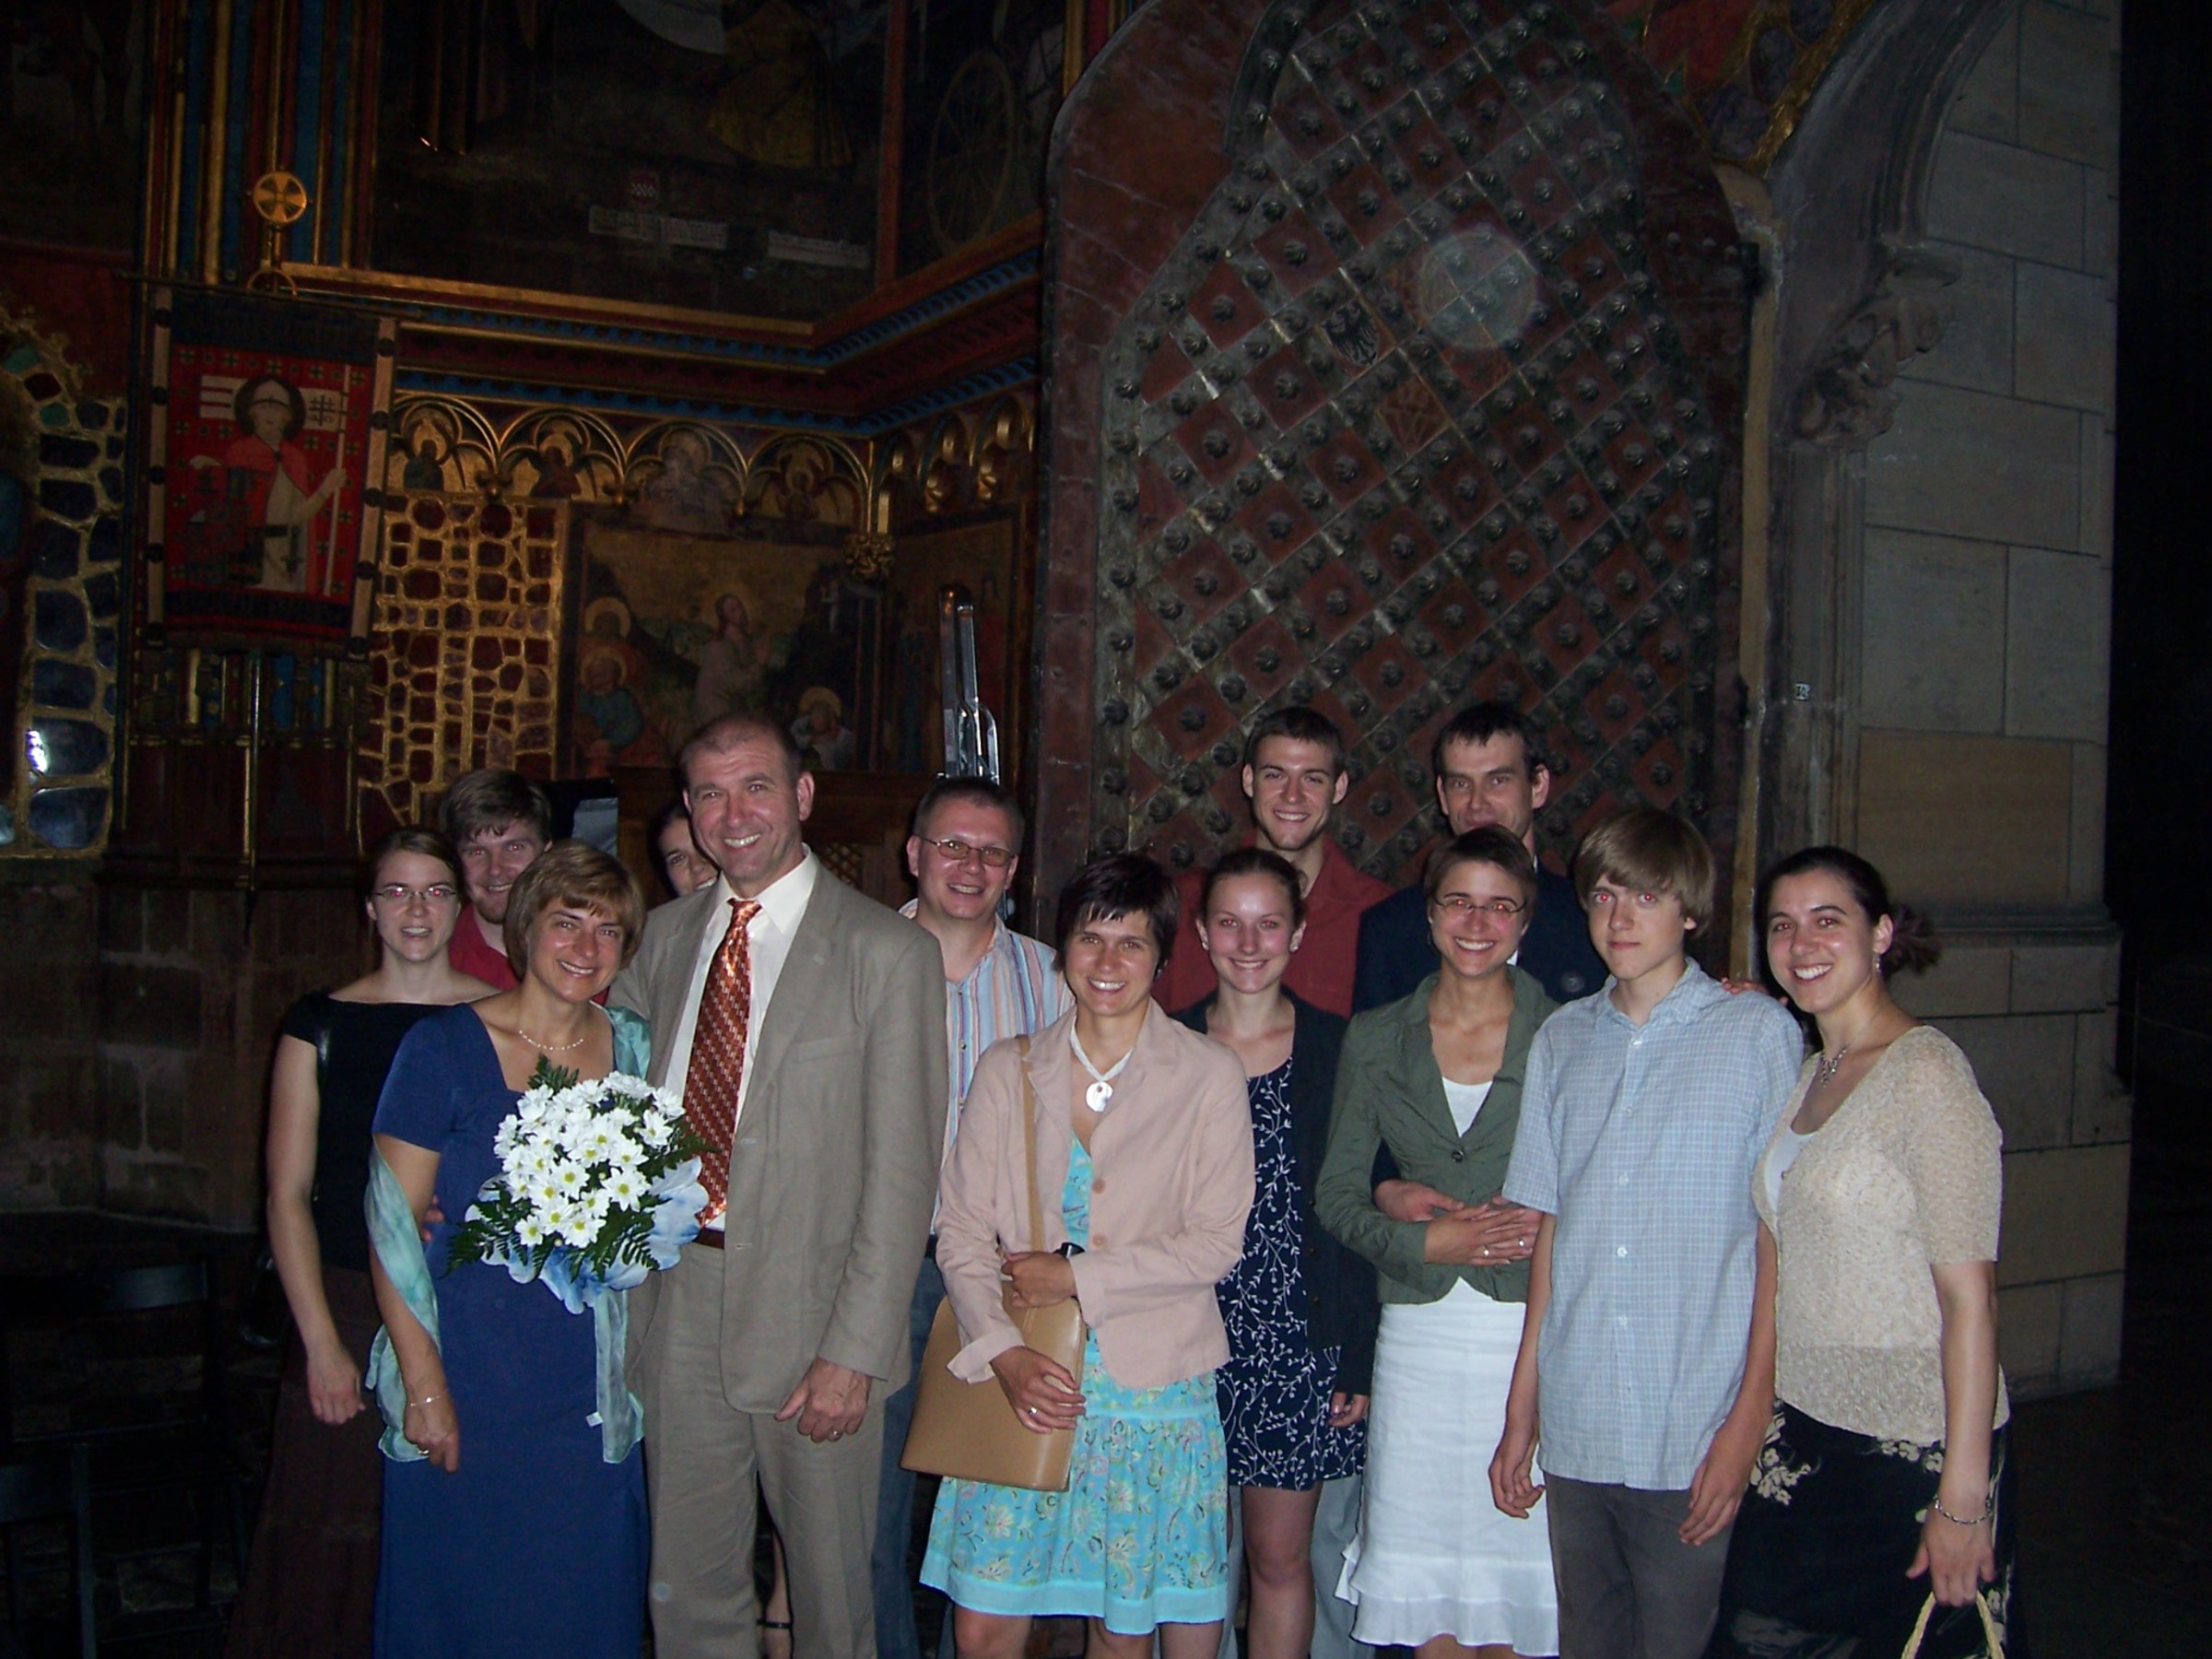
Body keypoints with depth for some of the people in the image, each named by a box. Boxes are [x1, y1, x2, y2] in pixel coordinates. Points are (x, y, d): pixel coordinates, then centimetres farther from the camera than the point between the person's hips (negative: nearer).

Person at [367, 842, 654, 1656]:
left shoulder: (631, 1052, 4)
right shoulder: (444, 1047, -7)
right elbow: (393, 1224, -9)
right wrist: (424, 1384, -14)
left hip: (588, 1396, 3)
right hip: (468, 1380, -3)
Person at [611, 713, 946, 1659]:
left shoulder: (887, 952, -9)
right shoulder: (667, 935, 9)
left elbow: (901, 1172, -11)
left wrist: (853, 1350, -14)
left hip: (810, 1316, -4)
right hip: (678, 1305, 4)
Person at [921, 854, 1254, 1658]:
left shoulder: (1209, 1074, 0)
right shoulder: (1008, 1070, 6)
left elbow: (1217, 1242, -5)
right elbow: (959, 1229, 3)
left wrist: (1077, 1276, -11)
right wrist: (1004, 1353, -12)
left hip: (1151, 1383, -1)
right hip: (1024, 1381, 2)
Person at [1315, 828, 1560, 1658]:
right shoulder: (1375, 1039, 6)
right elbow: (1337, 1194, 6)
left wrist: (1552, 1225, -15)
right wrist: (1421, 1240, -9)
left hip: (1532, 1331, -2)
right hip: (1420, 1333, 2)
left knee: (1518, 1592, 2)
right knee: (1425, 1586, 7)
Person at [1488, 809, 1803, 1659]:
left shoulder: (1759, 1032, -2)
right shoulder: (1561, 1040, 10)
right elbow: (1549, 1231, 12)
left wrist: (1748, 1421, -10)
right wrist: (1521, 1411, 10)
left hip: (1697, 1438, -4)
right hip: (1577, 1435, 4)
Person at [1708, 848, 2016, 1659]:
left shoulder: (1926, 1073, -14)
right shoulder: (1807, 1076, 10)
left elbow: (1970, 1293, -18)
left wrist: (1964, 1493, -19)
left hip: (1914, 1446, -7)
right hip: (1804, 1434, 7)